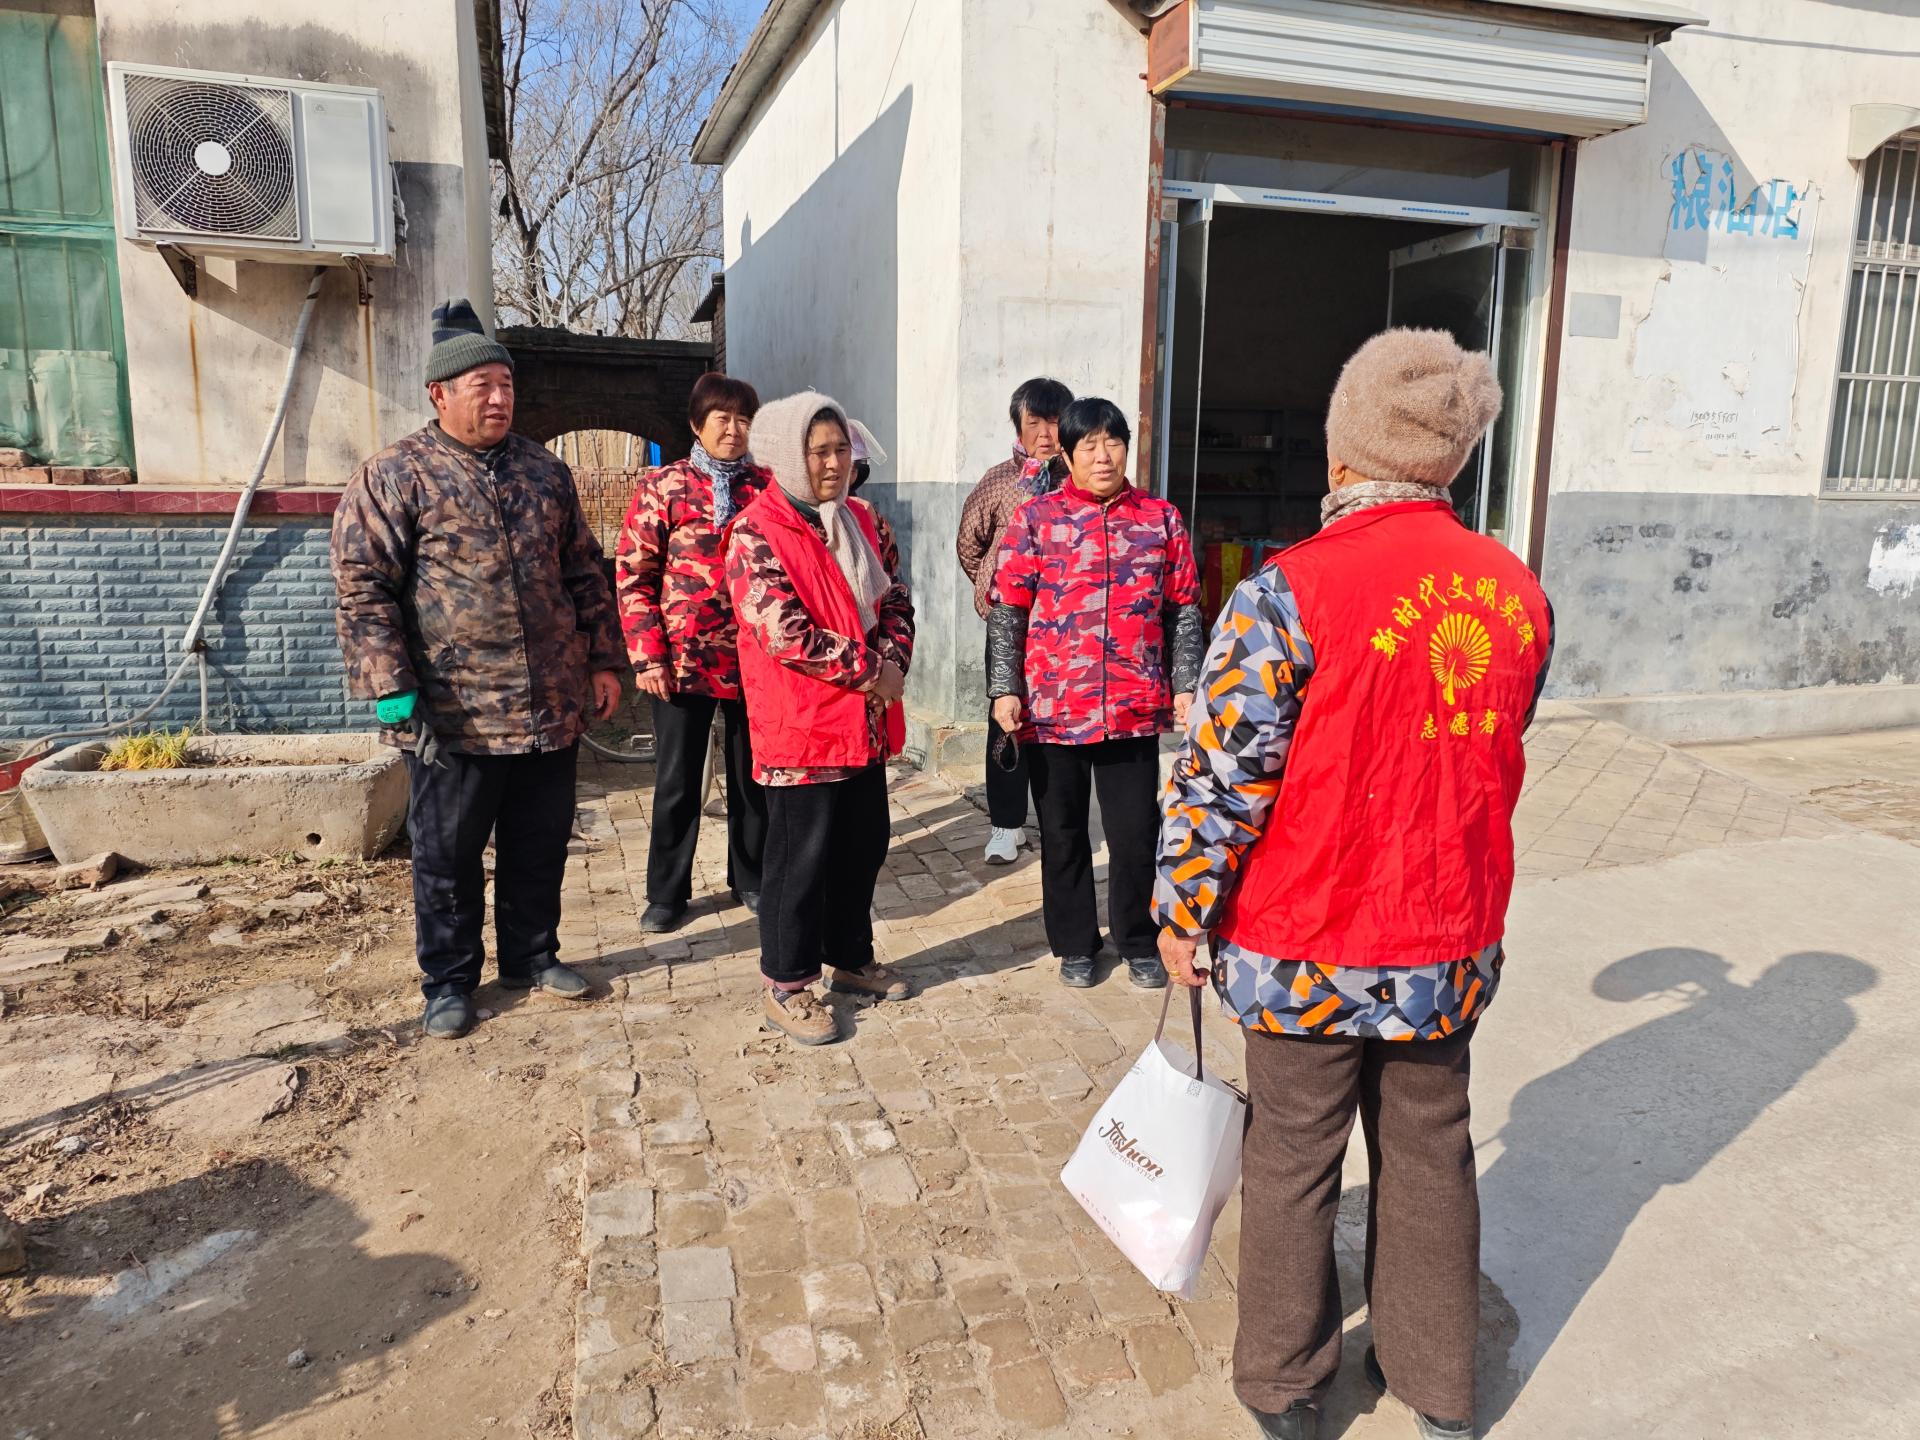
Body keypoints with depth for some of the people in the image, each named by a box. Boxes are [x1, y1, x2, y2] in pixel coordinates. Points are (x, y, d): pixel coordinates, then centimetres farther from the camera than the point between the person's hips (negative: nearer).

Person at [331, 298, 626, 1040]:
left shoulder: (545, 471, 11)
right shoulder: (394, 475, -4)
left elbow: (584, 572, 15)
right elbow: (363, 586, -8)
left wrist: (603, 661, 10)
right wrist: (391, 687, -15)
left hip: (551, 706, 4)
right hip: (452, 716, -4)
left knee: (539, 846, 15)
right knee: (448, 857, 9)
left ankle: (533, 956, 33)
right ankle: (449, 981, 25)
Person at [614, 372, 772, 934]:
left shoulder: (767, 488, 6)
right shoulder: (663, 486, 0)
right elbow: (632, 575, -3)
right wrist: (648, 656, -10)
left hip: (754, 661, 2)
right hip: (682, 662, -2)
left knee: (753, 776, 13)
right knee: (677, 781, 8)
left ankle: (751, 878, 31)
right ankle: (666, 892, 23)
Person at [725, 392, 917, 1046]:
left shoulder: (863, 521, 10)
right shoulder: (755, 534, -13)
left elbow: (896, 599, 12)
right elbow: (785, 633, -21)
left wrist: (893, 663, -8)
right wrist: (868, 671, -15)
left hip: (867, 721, 7)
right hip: (800, 725, -7)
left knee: (865, 844, 16)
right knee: (803, 856, 2)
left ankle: (849, 958, 35)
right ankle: (785, 986, 18)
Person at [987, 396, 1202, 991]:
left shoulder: (1161, 519, 6)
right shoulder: (1035, 518, 0)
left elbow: (1183, 612, 9)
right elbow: (1007, 612, 0)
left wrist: (1186, 687, 3)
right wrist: (1005, 690, -6)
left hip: (1136, 710, 1)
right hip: (1052, 709, -1)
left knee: (1136, 832, 6)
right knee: (1063, 833, 12)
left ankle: (1137, 942, 28)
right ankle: (1075, 944, 29)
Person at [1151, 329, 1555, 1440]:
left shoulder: (1288, 594, -20)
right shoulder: (1519, 592, -3)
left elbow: (1222, 776, -18)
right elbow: (1496, 758, 10)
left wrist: (1184, 912, -5)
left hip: (1306, 947, -4)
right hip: (1454, 943, 5)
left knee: (1294, 1160, 14)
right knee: (1431, 1154, 21)